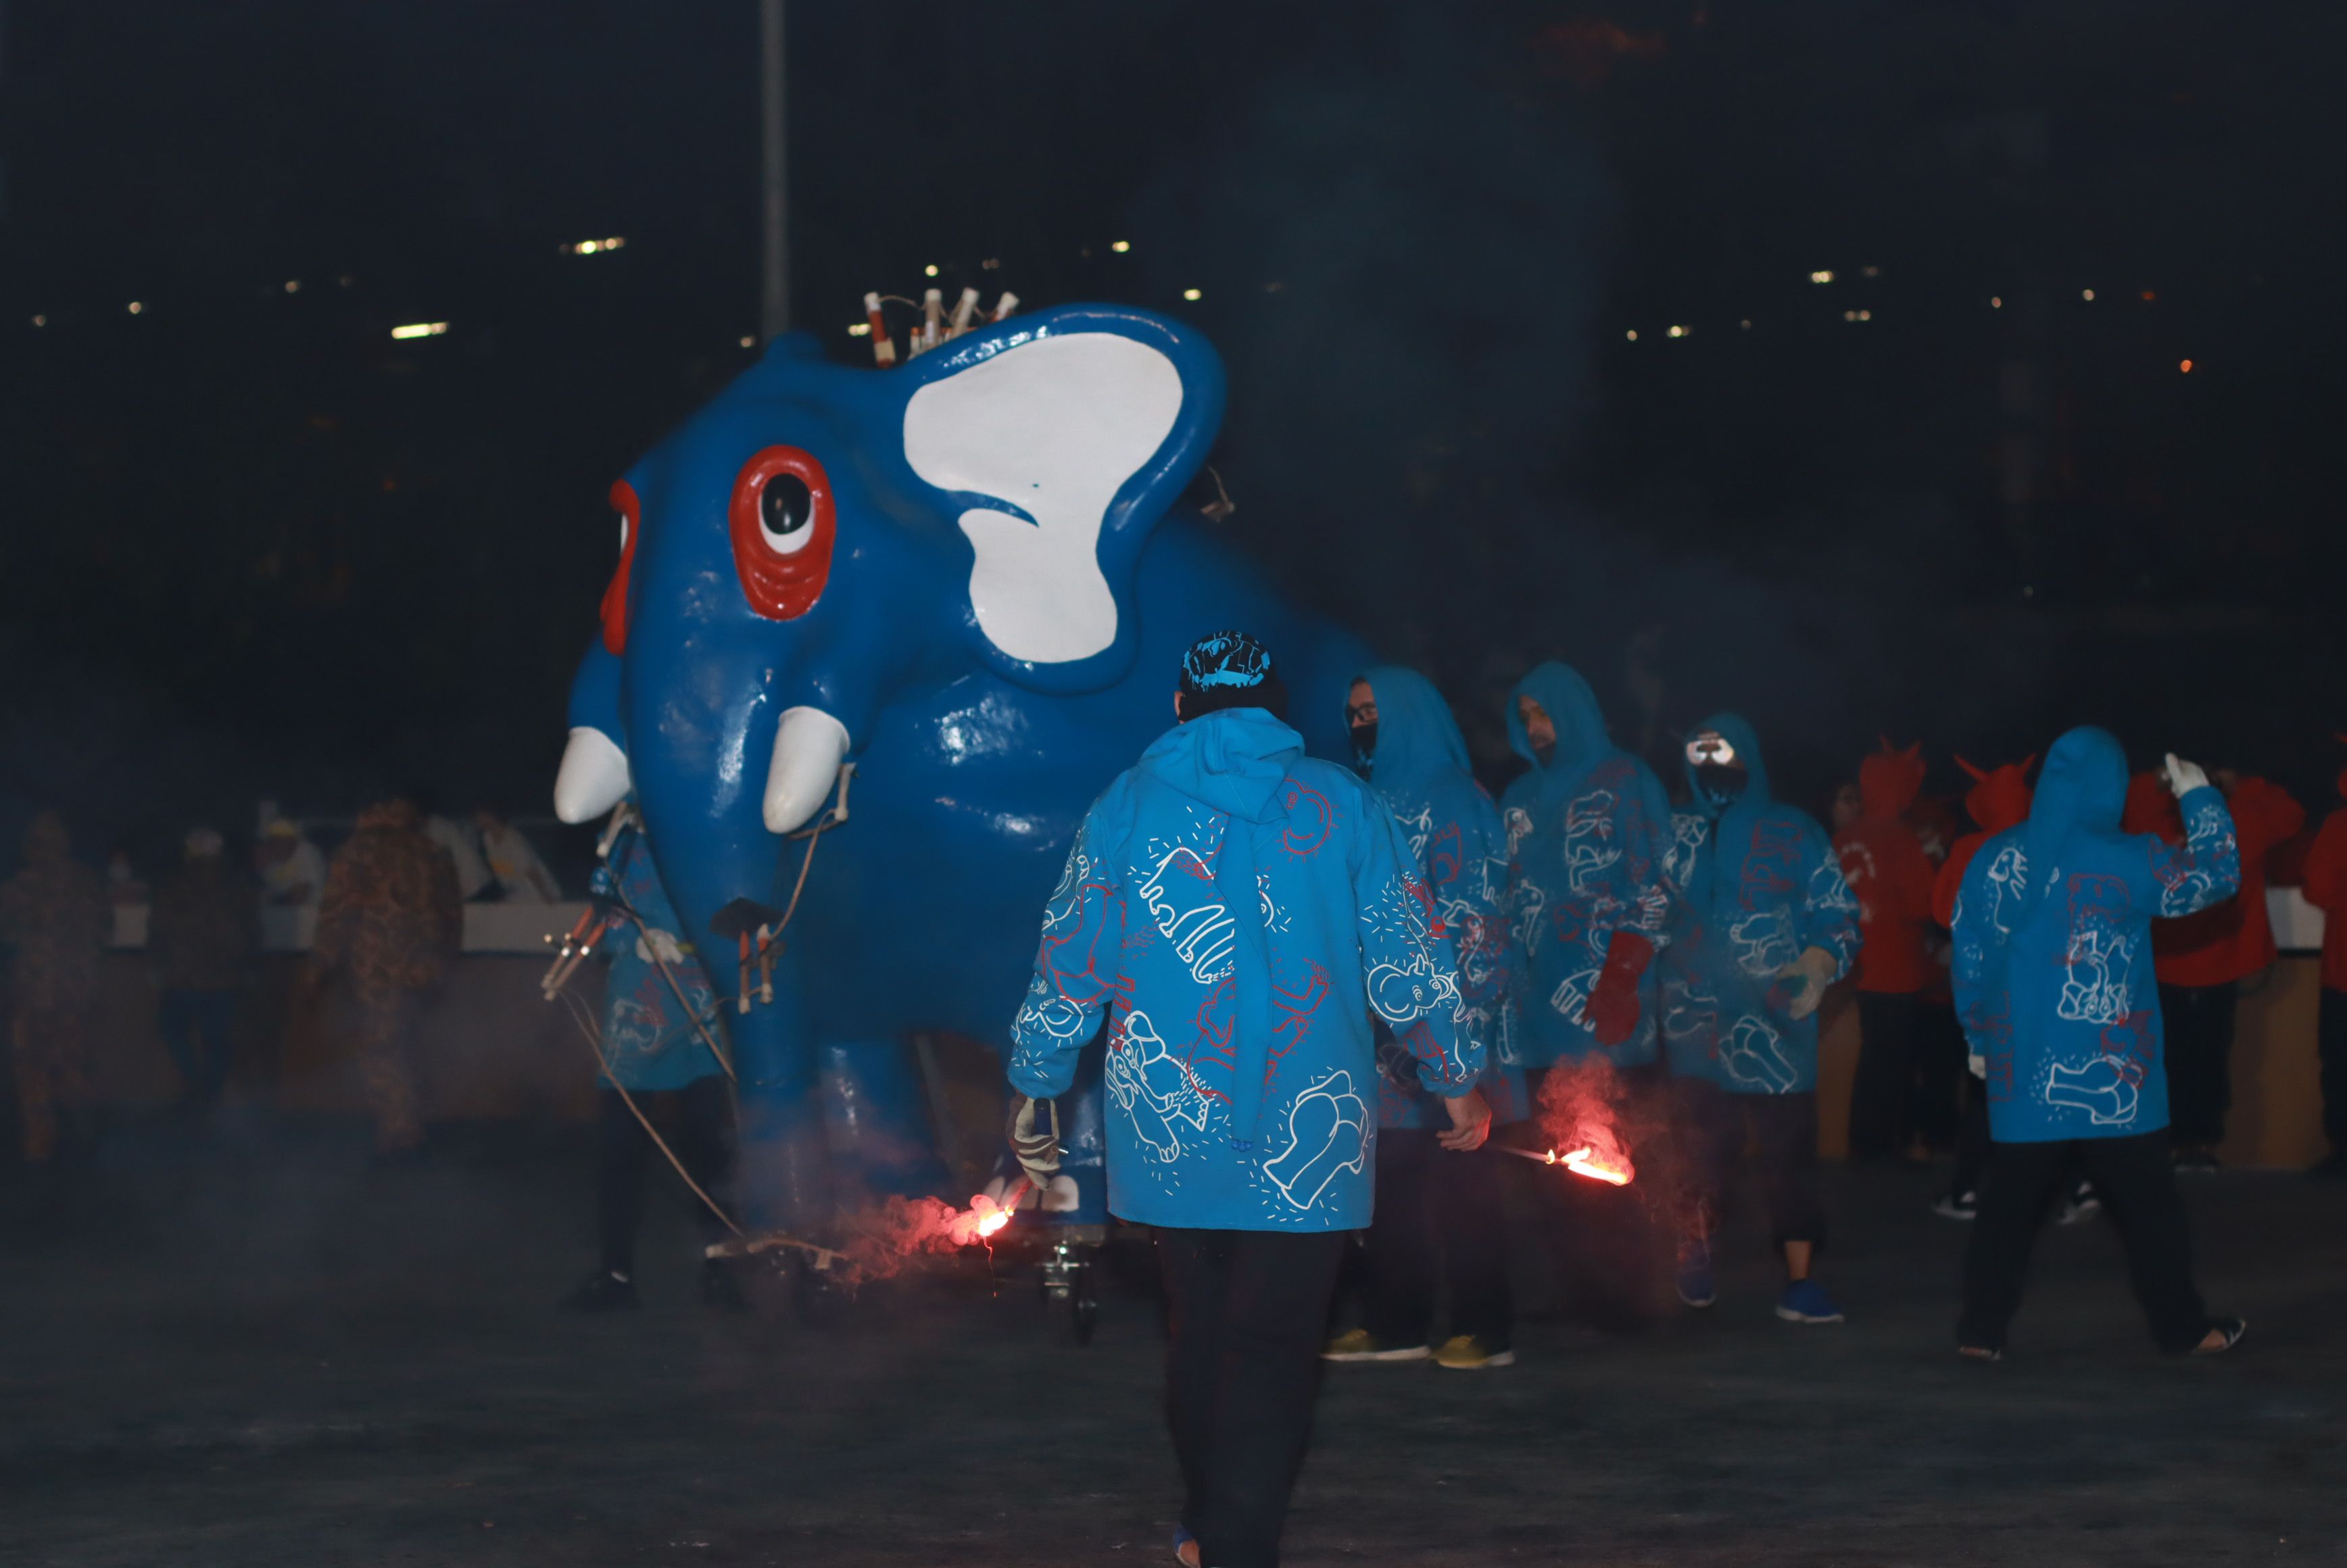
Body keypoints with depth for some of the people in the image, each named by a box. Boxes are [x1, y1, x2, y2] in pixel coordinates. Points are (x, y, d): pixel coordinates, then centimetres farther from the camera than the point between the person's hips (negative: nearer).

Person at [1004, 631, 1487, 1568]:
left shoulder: (1128, 806, 5)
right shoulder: (1342, 806, 3)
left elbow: (1069, 963, 6)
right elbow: (1409, 961, 5)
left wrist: (1033, 1089, 17)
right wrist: (1457, 1081, 17)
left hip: (1169, 1130, 2)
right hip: (1309, 1132, -2)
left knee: (1199, 1330, 17)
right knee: (1274, 1348, -3)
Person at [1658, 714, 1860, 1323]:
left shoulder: (1794, 832, 5)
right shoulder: (1678, 835, 13)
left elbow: (1838, 913, 3)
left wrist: (1819, 965, -15)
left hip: (1776, 1023, -2)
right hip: (1698, 1023, 2)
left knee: (1789, 1152, -5)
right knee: (1702, 1150, 1)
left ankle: (1799, 1280, -2)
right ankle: (1697, 1254, 21)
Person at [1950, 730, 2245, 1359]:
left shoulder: (1993, 860, 2)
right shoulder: (2124, 860, -10)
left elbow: (1969, 960, 8)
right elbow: (2217, 876, 2)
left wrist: (1981, 1037, 19)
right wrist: (2200, 800, 14)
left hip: (2021, 1068, 3)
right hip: (2110, 1074, -3)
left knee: (2010, 1200, 9)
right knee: (2145, 1201, 6)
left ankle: (1982, 1326, 6)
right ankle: (2183, 1326, 12)